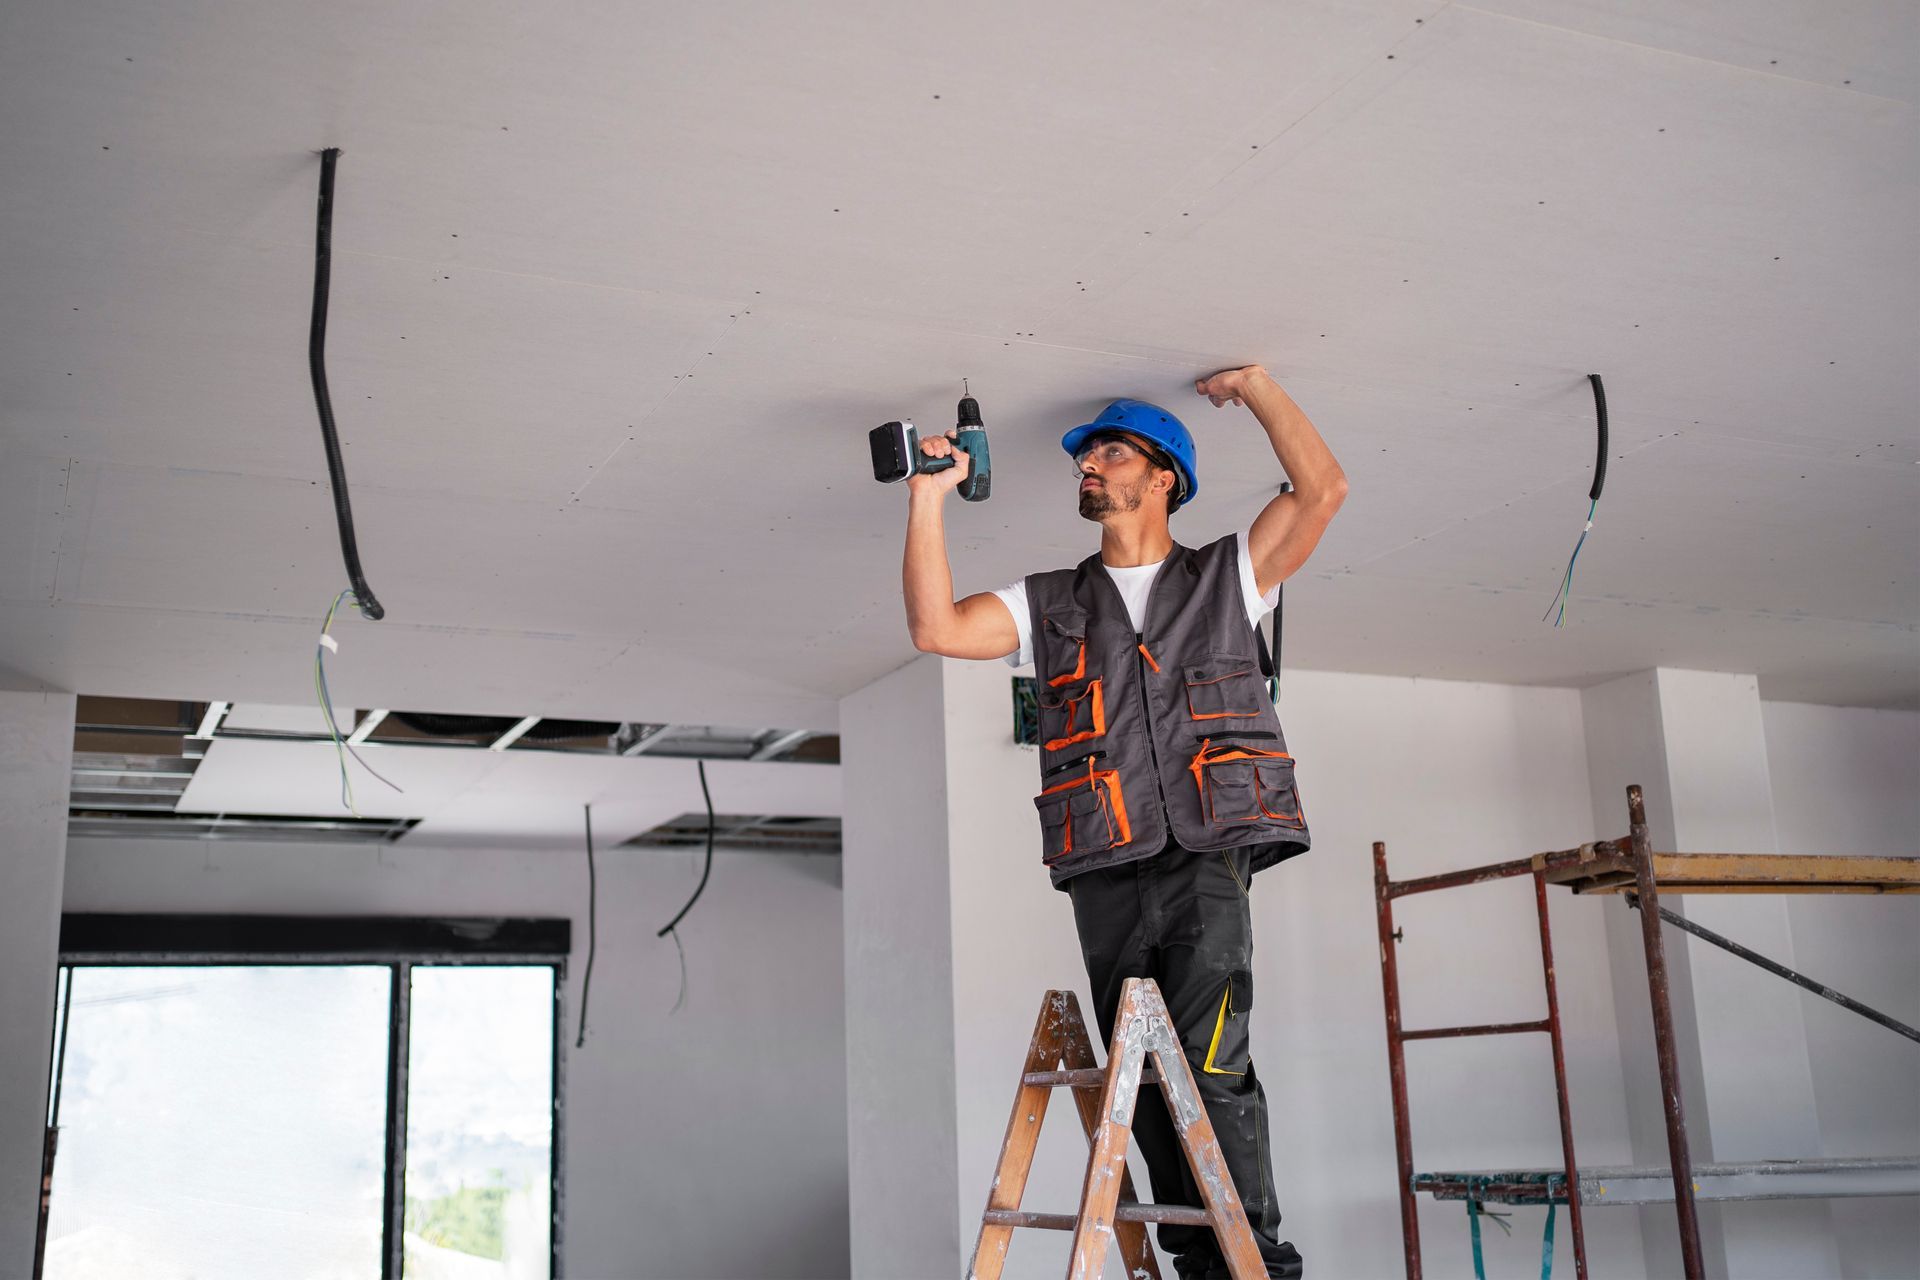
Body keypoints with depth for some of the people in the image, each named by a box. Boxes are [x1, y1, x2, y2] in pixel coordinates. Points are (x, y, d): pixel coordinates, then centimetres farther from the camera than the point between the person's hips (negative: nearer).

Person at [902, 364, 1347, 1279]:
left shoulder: (1225, 577, 16)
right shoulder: (1049, 604, 20)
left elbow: (1322, 490, 5)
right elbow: (936, 629, 7)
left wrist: (1256, 389, 10)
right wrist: (929, 499, 4)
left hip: (1207, 861, -3)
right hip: (1105, 877, 3)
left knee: (1211, 1064, -16)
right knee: (1144, 1081, 2)